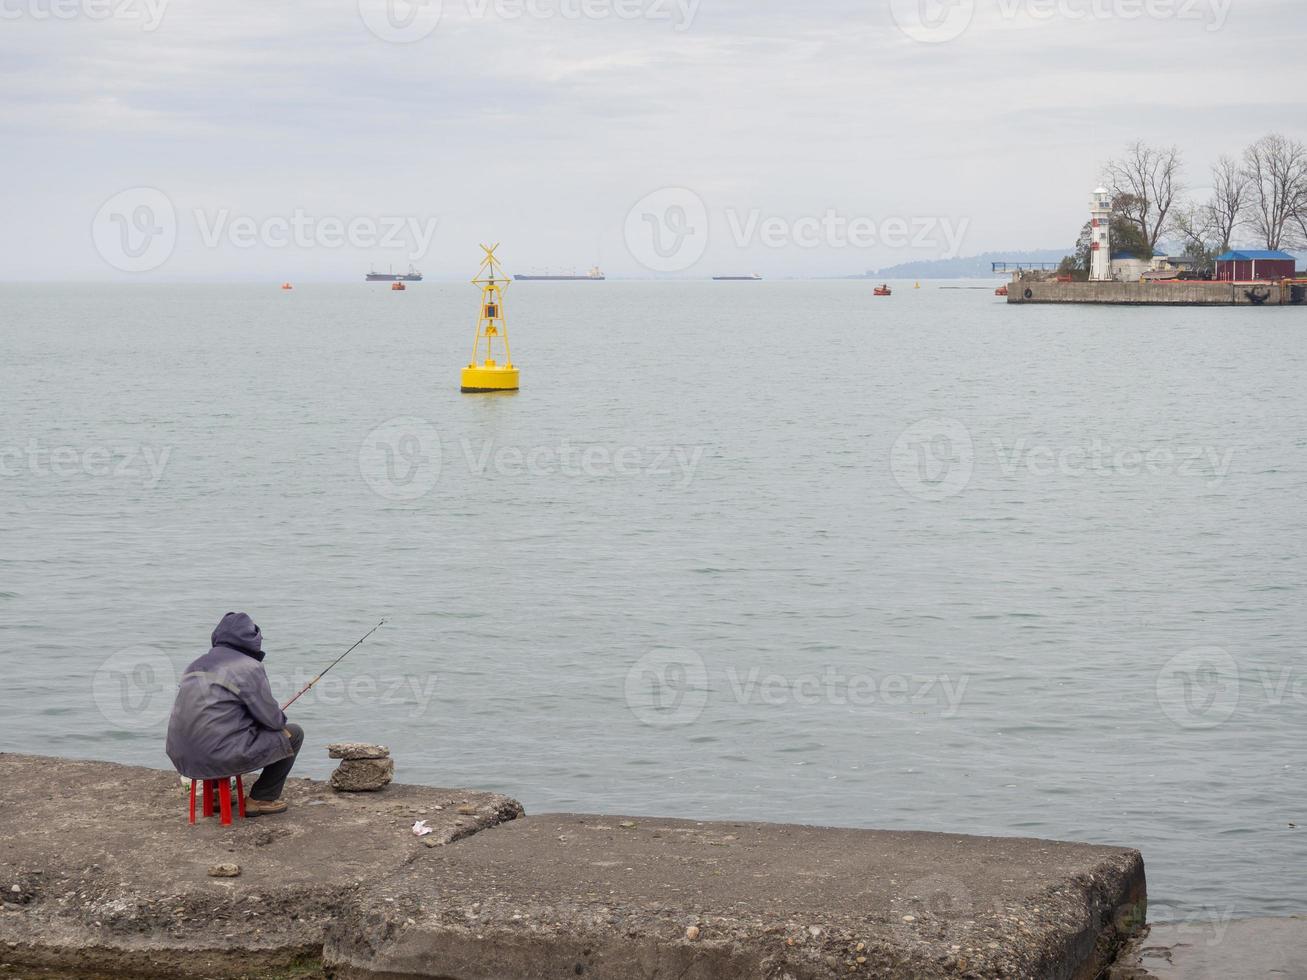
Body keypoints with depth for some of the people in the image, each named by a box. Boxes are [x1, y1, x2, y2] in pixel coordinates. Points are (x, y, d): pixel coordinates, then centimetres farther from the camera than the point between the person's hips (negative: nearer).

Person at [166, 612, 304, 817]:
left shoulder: (197, 665, 16)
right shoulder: (250, 667, -7)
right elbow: (273, 720, -6)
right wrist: (280, 717, 19)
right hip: (221, 758, -8)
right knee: (293, 734, 10)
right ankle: (261, 799, 13)